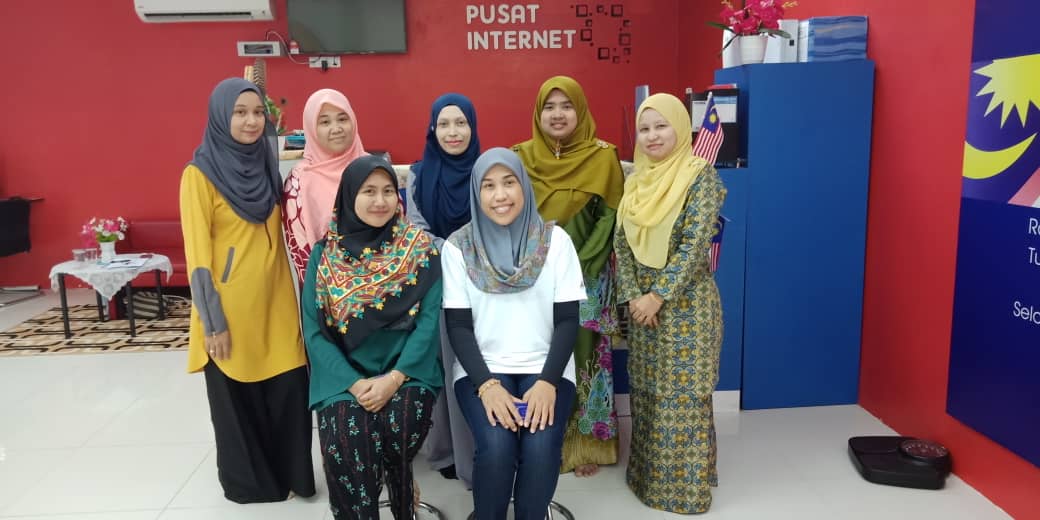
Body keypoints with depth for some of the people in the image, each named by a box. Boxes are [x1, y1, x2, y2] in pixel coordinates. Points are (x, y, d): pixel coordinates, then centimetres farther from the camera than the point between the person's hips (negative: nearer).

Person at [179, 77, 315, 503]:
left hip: (275, 299, 5)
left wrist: (294, 292, 12)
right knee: (236, 398, 9)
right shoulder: (201, 173, -9)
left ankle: (291, 473, 25)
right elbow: (197, 252, -10)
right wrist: (212, 322, -13)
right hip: (231, 305, -4)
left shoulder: (266, 163, 8)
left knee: (288, 392, 6)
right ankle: (247, 481, 28)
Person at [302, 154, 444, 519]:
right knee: (345, 443, -28)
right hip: (344, 377, 1)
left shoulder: (420, 249, 2)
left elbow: (429, 320, -4)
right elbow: (314, 331, 0)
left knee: (399, 428, -28)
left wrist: (394, 378, -16)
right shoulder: (324, 256, 4)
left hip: (406, 372, 0)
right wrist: (355, 383, -14)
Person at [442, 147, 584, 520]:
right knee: (496, 445, -26)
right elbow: (458, 325, -2)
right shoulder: (457, 247, 0)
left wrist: (548, 382, -15)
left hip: (544, 366, 1)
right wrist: (486, 384, -16)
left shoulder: (555, 240, 0)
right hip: (482, 368, 0)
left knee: (541, 447, -25)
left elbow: (567, 320, -2)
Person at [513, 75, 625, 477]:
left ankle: (585, 444, 19)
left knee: (582, 357, 3)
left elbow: (610, 218, -5)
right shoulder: (521, 158, 4)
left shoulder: (602, 157, -2)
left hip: (586, 278, -2)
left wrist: (578, 266, -13)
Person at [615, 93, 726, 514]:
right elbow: (621, 241, 5)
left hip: (684, 303, -6)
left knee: (683, 395, 3)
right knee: (646, 391, 14)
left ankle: (685, 485, 18)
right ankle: (647, 475, 30)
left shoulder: (701, 174, -10)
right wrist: (632, 295, -7)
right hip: (643, 301, 6)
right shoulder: (636, 180, 7)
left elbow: (695, 245, -16)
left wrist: (659, 296, -18)